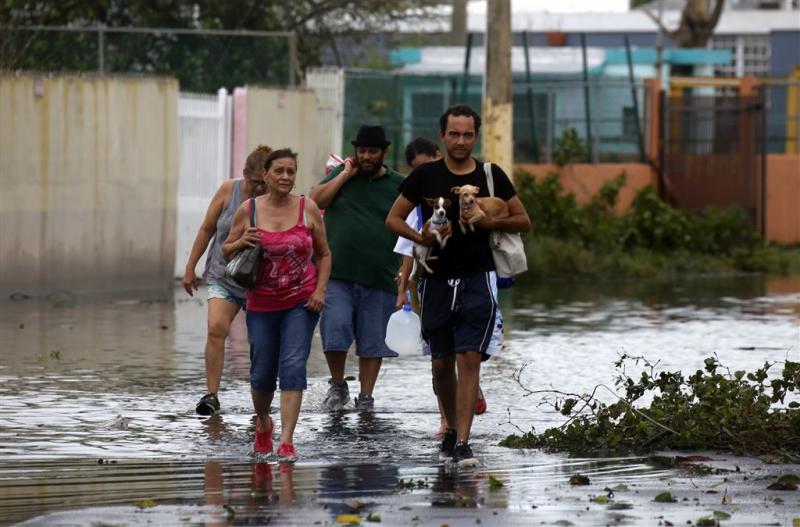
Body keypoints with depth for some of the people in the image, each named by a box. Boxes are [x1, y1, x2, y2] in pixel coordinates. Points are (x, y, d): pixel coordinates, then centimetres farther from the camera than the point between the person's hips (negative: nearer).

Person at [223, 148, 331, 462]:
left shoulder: (308, 209, -1)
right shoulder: (249, 210, -1)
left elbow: (324, 254, 9)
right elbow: (226, 253, 10)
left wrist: (320, 290, -4)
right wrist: (240, 243, -13)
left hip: (301, 302, -1)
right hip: (262, 304, 1)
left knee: (293, 366, -15)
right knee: (262, 373, 6)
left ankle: (286, 442, -16)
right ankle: (262, 423, 37)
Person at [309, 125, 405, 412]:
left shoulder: (398, 185, 7)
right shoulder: (342, 174, 11)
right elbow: (316, 200, -3)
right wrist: (346, 174, -4)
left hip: (379, 280, 0)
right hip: (337, 274, 0)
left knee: (372, 342, 4)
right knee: (335, 329, -13)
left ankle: (366, 397, 14)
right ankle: (337, 385, 9)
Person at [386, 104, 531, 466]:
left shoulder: (491, 176, 4)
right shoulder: (425, 176, 4)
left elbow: (523, 221, 10)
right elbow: (393, 219, 9)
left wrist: (493, 222, -10)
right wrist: (419, 237, -11)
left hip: (477, 280, -2)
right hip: (436, 280, 2)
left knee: (468, 358, -12)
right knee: (441, 362, 9)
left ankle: (463, 443, -15)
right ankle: (451, 427, 30)